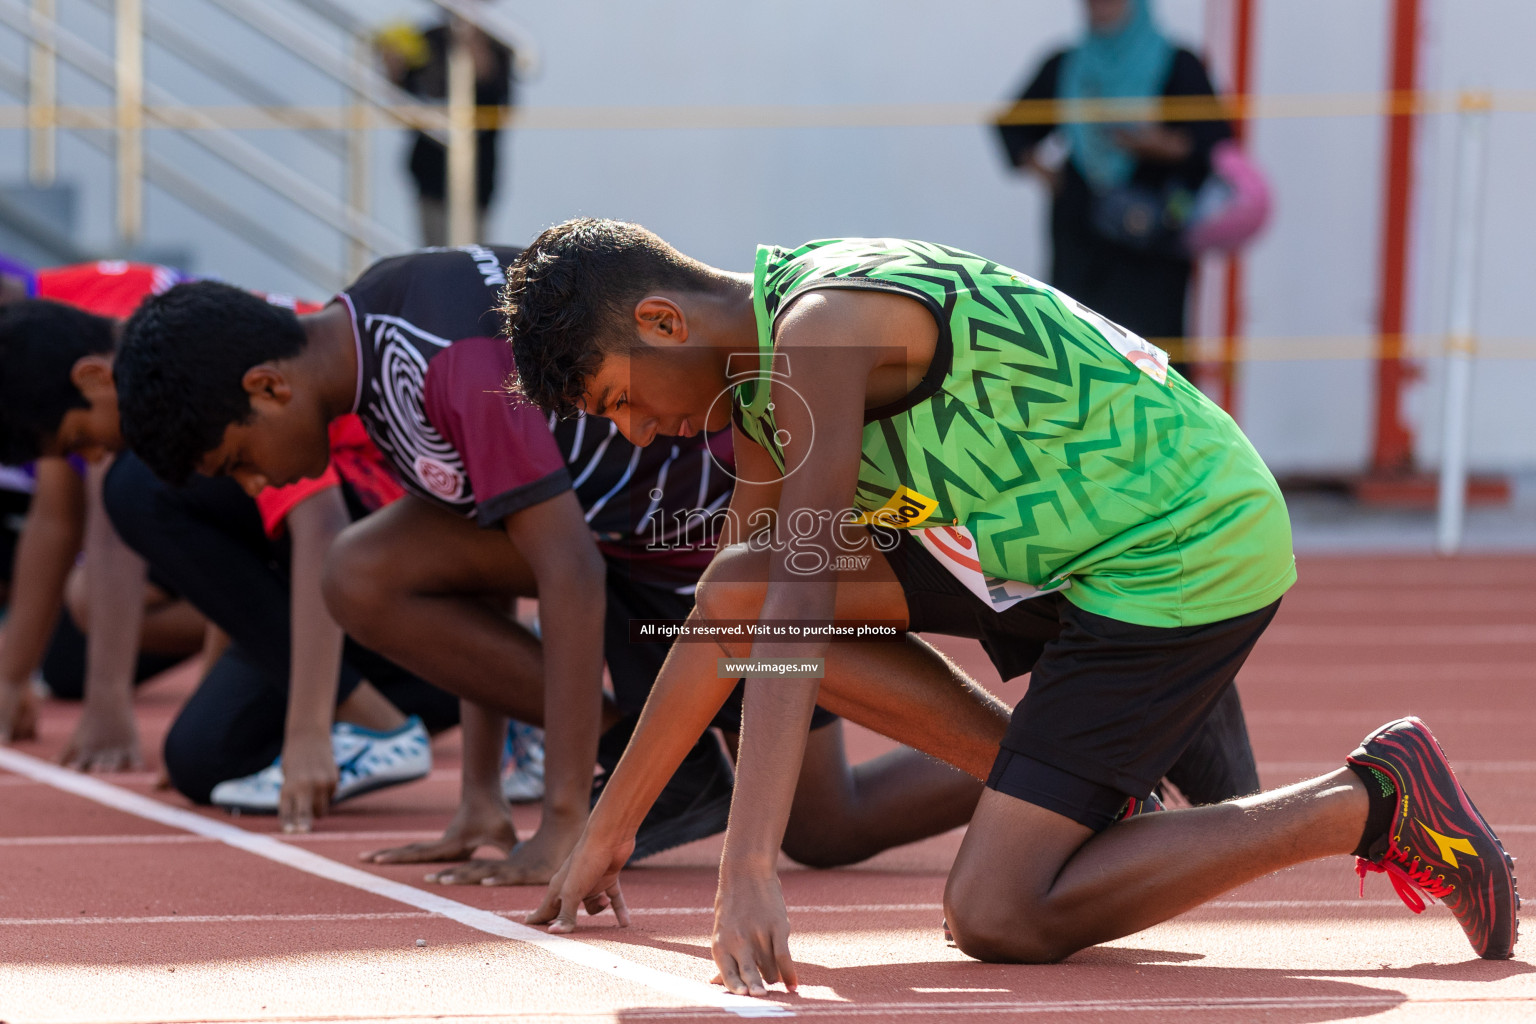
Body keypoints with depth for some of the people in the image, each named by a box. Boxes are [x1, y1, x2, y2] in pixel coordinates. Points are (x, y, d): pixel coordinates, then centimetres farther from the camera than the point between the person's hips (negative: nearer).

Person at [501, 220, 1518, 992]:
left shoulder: (820, 325, -22)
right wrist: (608, 829, 20)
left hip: (1187, 549, -10)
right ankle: (1078, 801, 9)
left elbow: (799, 608, -31)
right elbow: (733, 622, 18)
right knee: (735, 591, 3)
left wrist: (748, 874, -36)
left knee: (999, 918, -14)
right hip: (1076, 541, 10)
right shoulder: (756, 364, 8)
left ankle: (1371, 803, -3)